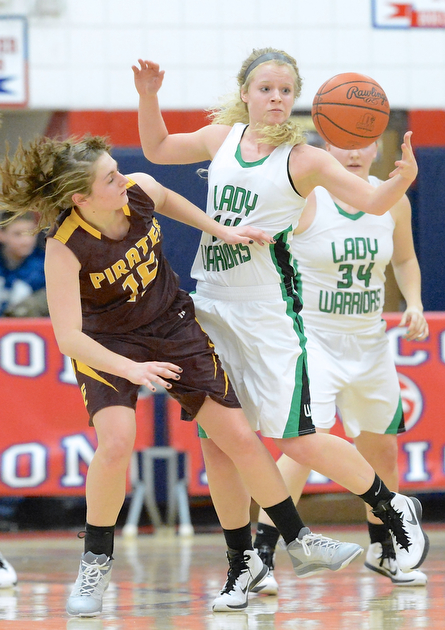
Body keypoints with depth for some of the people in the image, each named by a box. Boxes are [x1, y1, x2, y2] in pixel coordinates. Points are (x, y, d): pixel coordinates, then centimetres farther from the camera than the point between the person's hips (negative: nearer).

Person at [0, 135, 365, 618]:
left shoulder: (140, 191, -17)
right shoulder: (64, 249, -30)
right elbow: (68, 338, -30)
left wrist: (221, 231, 9)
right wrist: (130, 370, -37)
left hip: (174, 329, 4)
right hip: (107, 346, -4)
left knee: (241, 439, 3)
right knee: (116, 443, -28)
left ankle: (299, 541, 20)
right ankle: (96, 564, -8)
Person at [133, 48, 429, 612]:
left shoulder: (302, 159, -7)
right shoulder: (222, 138, 7)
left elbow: (373, 201, -11)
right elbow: (157, 149, 23)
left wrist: (404, 177, -31)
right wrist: (148, 98, 7)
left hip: (269, 309, -5)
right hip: (211, 307, 5)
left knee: (296, 440, -9)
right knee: (216, 443, 4)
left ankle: (395, 509, 13)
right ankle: (241, 565, 17)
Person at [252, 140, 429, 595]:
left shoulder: (392, 201, 3)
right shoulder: (304, 199, -14)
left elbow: (404, 259, 19)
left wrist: (413, 302, 3)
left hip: (369, 343, 6)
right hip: (312, 339, -6)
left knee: (381, 448, 16)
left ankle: (382, 551, 37)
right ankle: (261, 557, -18)